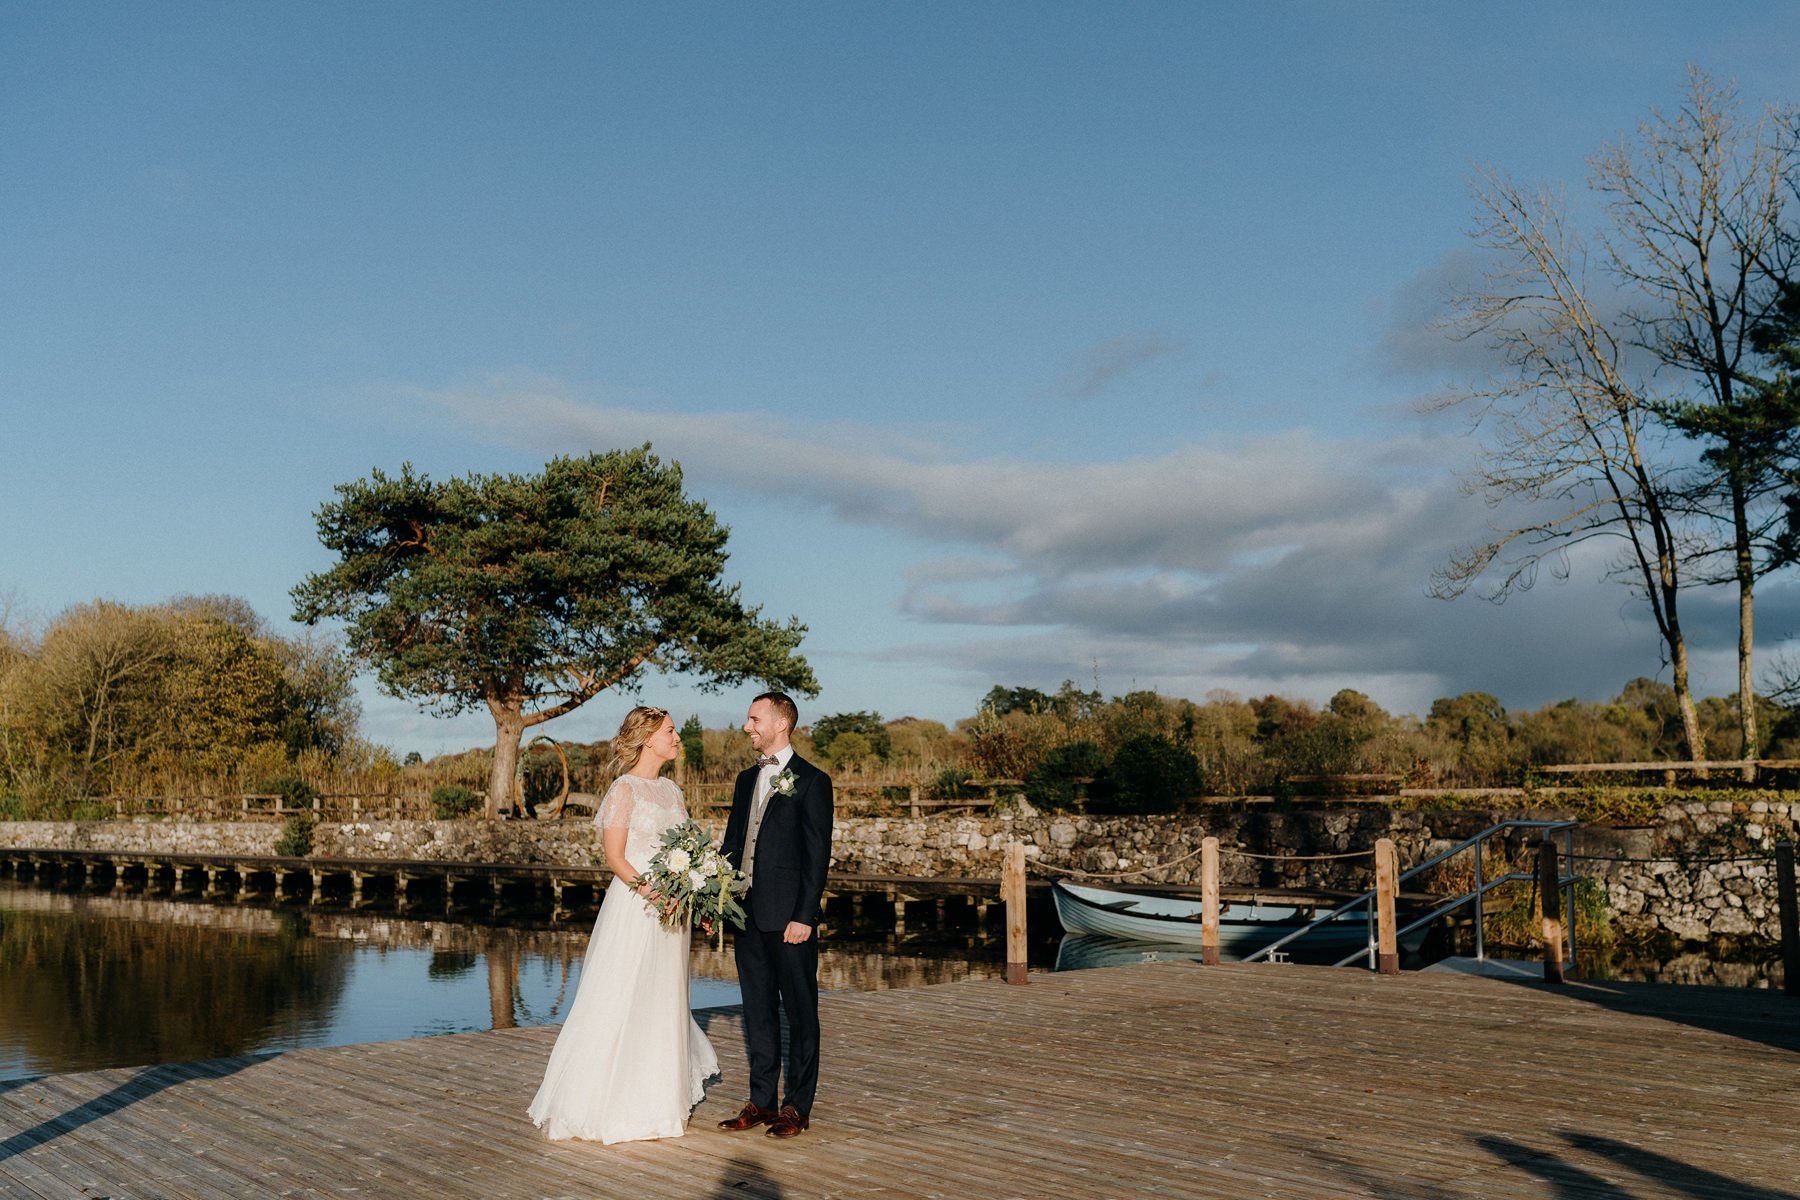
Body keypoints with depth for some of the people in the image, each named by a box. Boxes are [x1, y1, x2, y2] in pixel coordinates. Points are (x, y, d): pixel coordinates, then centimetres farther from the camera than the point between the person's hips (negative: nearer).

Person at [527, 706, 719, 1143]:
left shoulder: (671, 790, 13)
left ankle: (659, 1099, 23)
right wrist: (646, 889, -28)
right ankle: (600, 1104, 8)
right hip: (633, 909, -7)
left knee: (664, 1002, 12)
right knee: (621, 1002, -3)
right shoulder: (625, 790, -9)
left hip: (672, 907, 7)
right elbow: (614, 856, -14)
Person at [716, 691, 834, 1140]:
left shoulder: (811, 781, -6)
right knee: (757, 1010, 12)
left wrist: (804, 916, -15)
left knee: (799, 1010, 4)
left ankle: (797, 1107, 12)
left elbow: (818, 854, -10)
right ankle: (761, 1101, 22)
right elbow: (732, 843, 17)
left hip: (790, 916, -7)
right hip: (749, 913, 7)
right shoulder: (747, 779, 15)